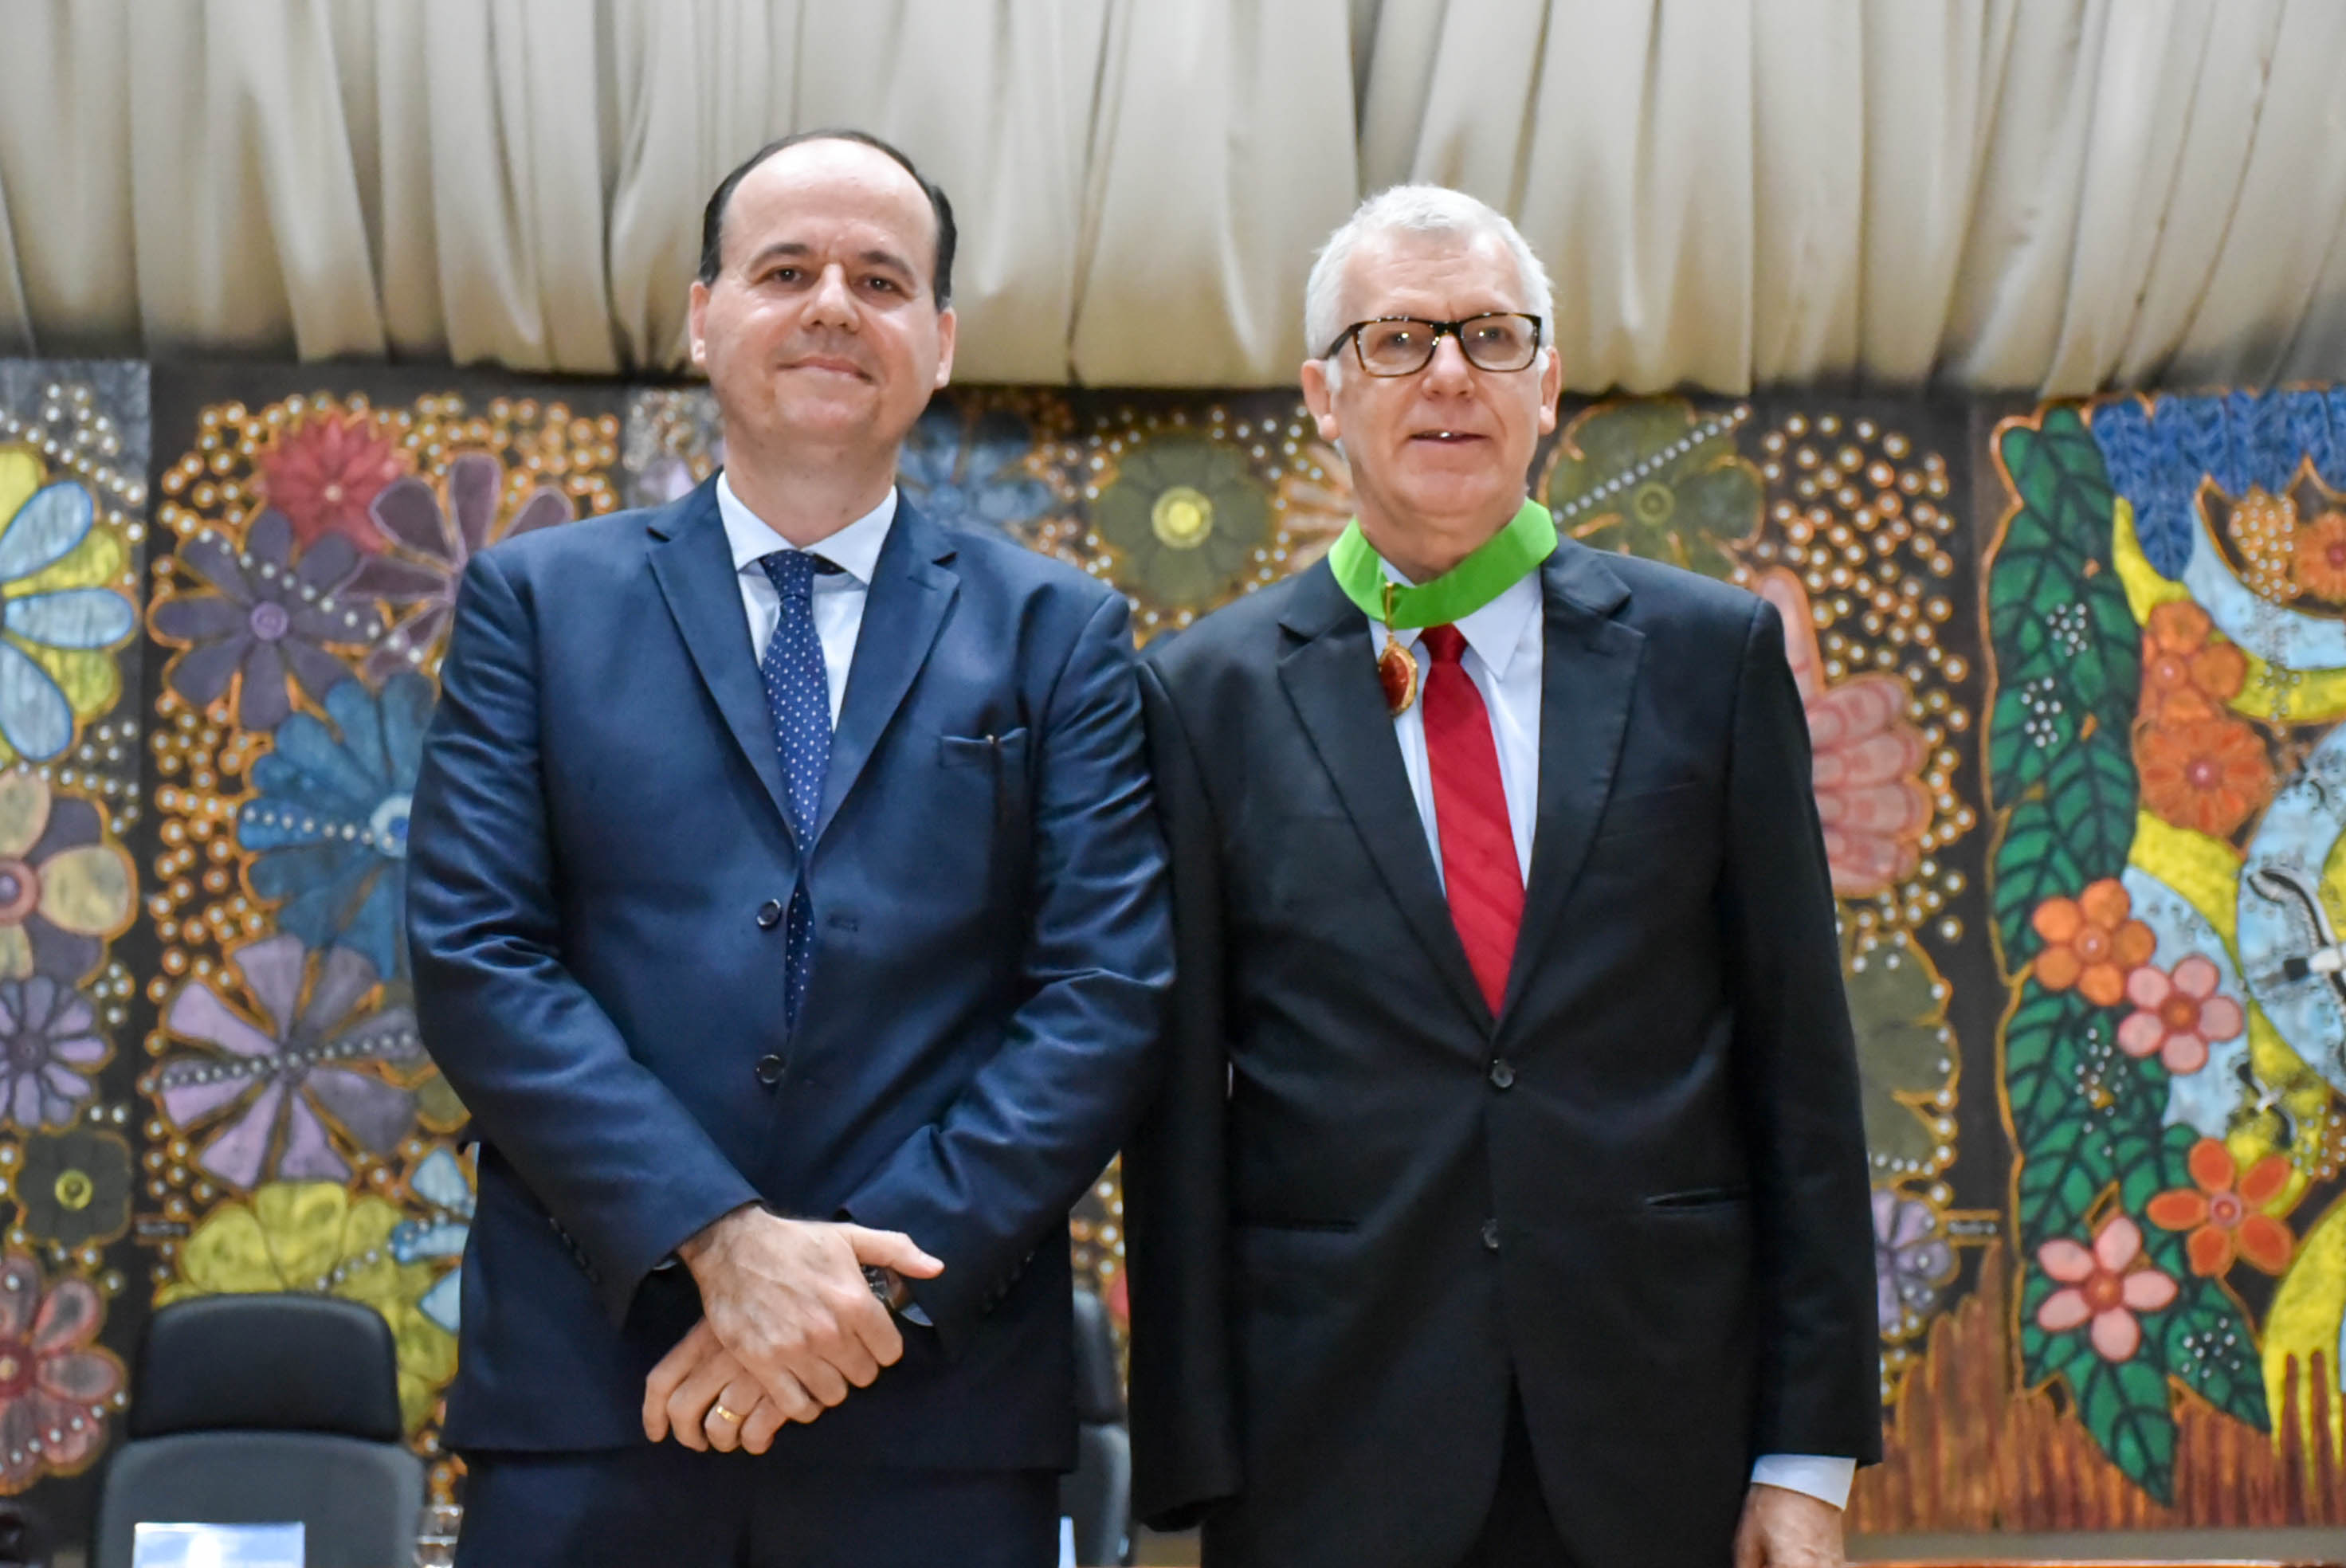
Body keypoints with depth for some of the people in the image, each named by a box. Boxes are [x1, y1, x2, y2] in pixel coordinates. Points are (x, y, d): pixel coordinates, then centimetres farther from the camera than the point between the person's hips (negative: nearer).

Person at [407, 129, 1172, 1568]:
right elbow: (474, 956, -2)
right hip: (586, 1389, 0)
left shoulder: (1058, 632, 8)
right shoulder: (538, 600, 8)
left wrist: (882, 1276, -12)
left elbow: (1108, 990, -1)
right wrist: (720, 1240, -13)